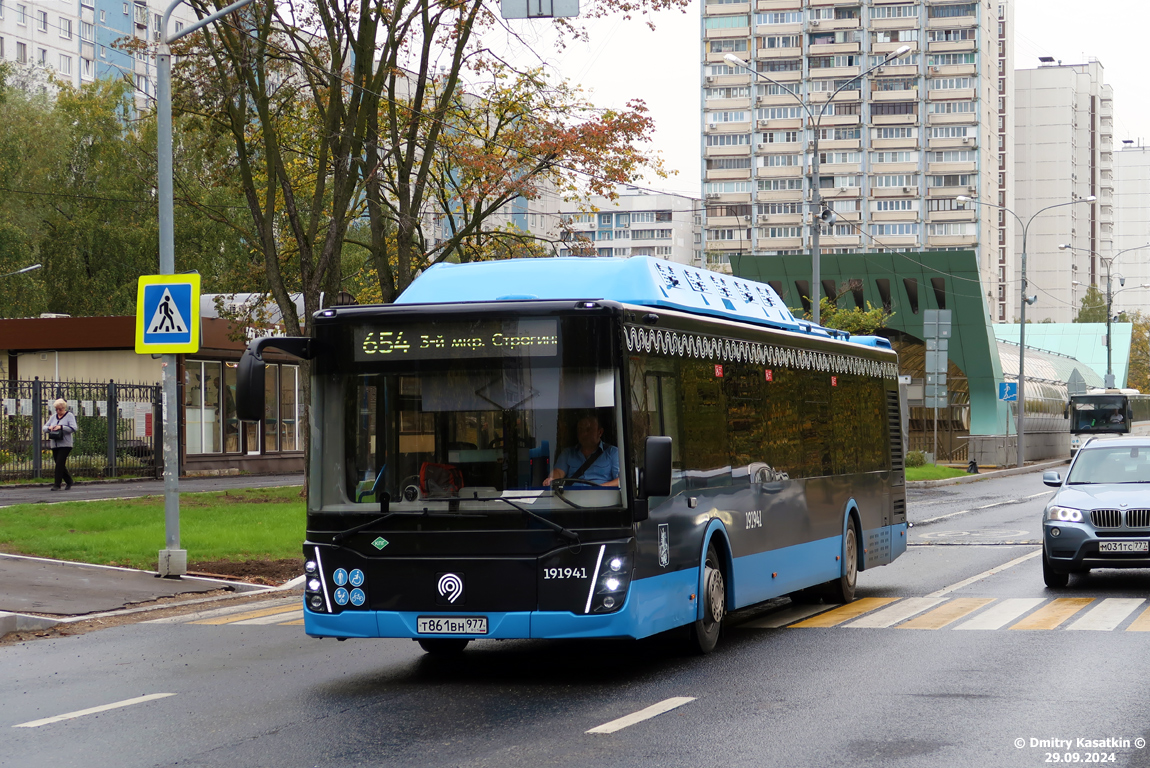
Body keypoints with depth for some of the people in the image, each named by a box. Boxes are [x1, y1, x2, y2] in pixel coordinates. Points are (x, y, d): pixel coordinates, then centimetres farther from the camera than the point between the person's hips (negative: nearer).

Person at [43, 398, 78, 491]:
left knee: (60, 464, -14)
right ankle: (69, 482, 24)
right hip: (54, 445, 6)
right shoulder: (54, 416, 16)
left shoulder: (69, 416, -1)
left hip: (65, 444, -6)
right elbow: (44, 427, 17)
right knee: (59, 465, 8)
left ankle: (57, 485, -11)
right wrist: (49, 428, -7)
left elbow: (74, 428, -13)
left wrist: (61, 427, -20)